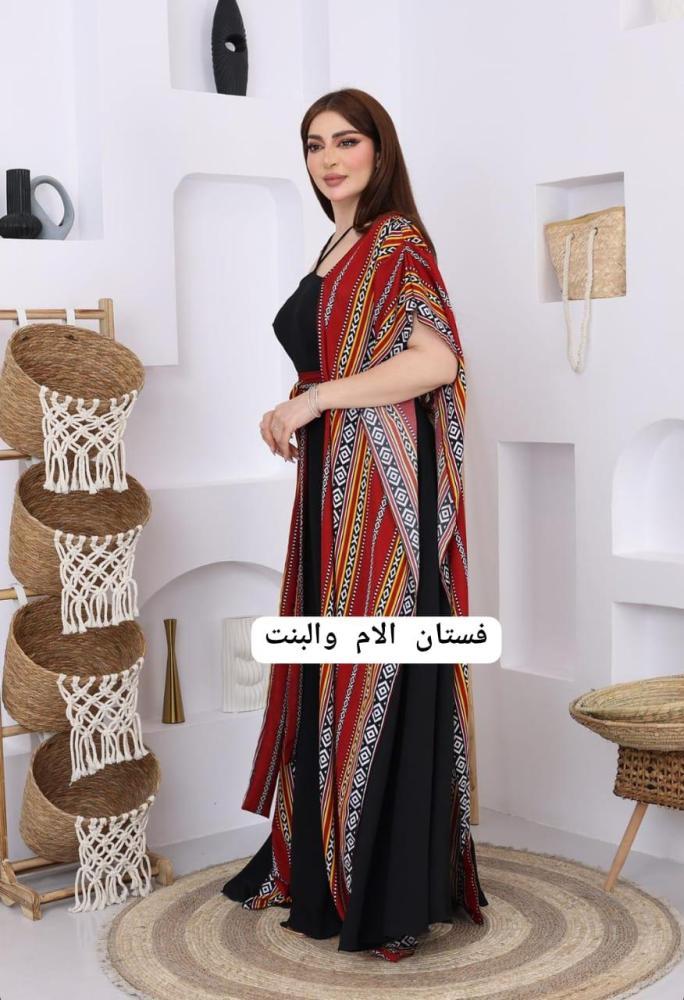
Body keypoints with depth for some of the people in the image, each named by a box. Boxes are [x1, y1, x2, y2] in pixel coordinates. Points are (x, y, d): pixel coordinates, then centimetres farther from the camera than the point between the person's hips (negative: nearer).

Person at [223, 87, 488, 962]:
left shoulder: (398, 241, -8)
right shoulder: (338, 249, 18)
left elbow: (436, 360, -21)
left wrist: (314, 398, -16)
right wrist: (294, 413, 5)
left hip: (385, 480, -9)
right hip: (334, 480, 9)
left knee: (381, 670, -4)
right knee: (329, 669, 11)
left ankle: (392, 894, 6)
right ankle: (319, 863, 23)